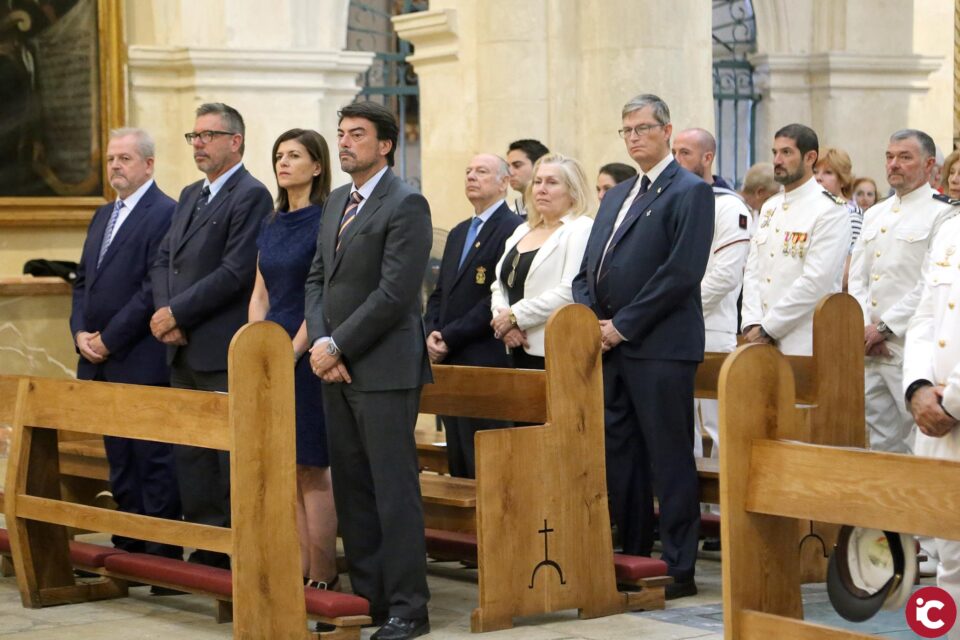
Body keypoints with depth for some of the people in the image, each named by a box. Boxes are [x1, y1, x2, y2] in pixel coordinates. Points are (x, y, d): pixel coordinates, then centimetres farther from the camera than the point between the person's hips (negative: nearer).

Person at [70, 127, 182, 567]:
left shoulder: (165, 214, -9)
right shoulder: (103, 216, 19)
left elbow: (156, 288, -16)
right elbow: (83, 282, 20)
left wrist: (109, 338, -14)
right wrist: (81, 333, 2)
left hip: (143, 362, -8)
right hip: (102, 364, 8)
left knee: (154, 461, -5)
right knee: (120, 461, 12)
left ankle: (163, 557, -1)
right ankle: (128, 550, 18)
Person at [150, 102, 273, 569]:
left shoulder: (250, 196, -9)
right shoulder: (190, 197, 19)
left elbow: (236, 272, -17)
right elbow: (163, 261, 16)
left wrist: (177, 312, -14)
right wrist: (165, 315, -2)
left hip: (224, 354, -9)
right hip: (183, 351, 9)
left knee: (231, 457, -6)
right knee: (189, 454, 11)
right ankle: (204, 549, 18)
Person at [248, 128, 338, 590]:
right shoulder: (270, 226, 14)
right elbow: (260, 295, 15)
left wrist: (291, 353, -16)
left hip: (307, 355, -7)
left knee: (311, 469, -5)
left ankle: (322, 577, 1)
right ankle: (300, 571, 11)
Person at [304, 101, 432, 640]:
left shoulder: (406, 205, -9)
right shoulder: (336, 203, 16)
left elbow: (395, 293, -17)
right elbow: (317, 279, 16)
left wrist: (337, 346, -14)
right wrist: (320, 343, -1)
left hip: (384, 368, -8)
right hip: (338, 370, 8)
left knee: (394, 490, -5)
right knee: (351, 489, 10)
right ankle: (367, 595, 17)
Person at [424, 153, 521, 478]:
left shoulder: (513, 229, -8)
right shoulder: (458, 234, 21)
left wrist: (449, 338, -14)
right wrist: (431, 334, 1)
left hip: (486, 362, -9)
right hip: (449, 362, 9)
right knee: (457, 464, 10)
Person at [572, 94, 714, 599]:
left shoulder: (689, 192, -5)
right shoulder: (616, 197, 21)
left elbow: (682, 272, -15)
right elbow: (588, 269, 20)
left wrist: (622, 325, -14)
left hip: (660, 348, -8)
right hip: (610, 347, 8)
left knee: (669, 458, -3)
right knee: (618, 456, 9)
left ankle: (679, 569, 2)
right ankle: (631, 558, 17)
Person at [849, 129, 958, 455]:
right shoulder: (876, 214, 18)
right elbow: (857, 278, 14)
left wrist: (885, 327, -13)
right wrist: (864, 328, -1)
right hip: (872, 352, 7)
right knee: (879, 441, 9)